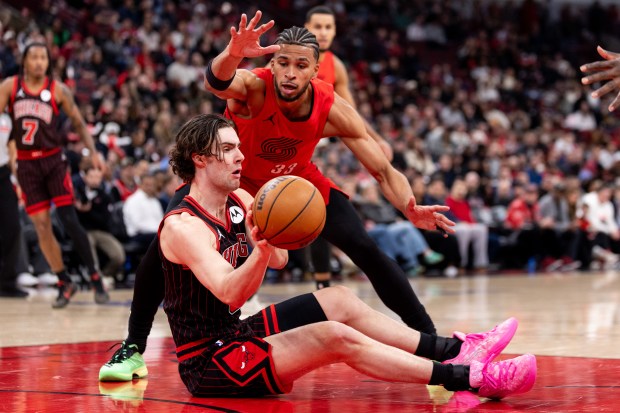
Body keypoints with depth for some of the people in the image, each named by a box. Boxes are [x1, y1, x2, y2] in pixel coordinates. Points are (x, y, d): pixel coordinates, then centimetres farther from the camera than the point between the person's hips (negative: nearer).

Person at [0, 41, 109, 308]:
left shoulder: (58, 90, -2)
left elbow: (78, 122, 6)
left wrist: (93, 152, -3)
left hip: (53, 160, -2)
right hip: (26, 163, 2)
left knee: (69, 220, -10)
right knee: (41, 226, 2)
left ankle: (95, 278, -1)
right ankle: (65, 284, 12)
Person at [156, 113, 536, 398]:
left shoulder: (237, 201, 6)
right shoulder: (182, 227, -21)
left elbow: (280, 259, 9)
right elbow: (230, 294, -32)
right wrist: (260, 251, -51)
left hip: (235, 334, 10)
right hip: (209, 365, -10)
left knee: (340, 301, 5)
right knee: (336, 337, -21)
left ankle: (455, 352, 5)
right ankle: (471, 379, -20)